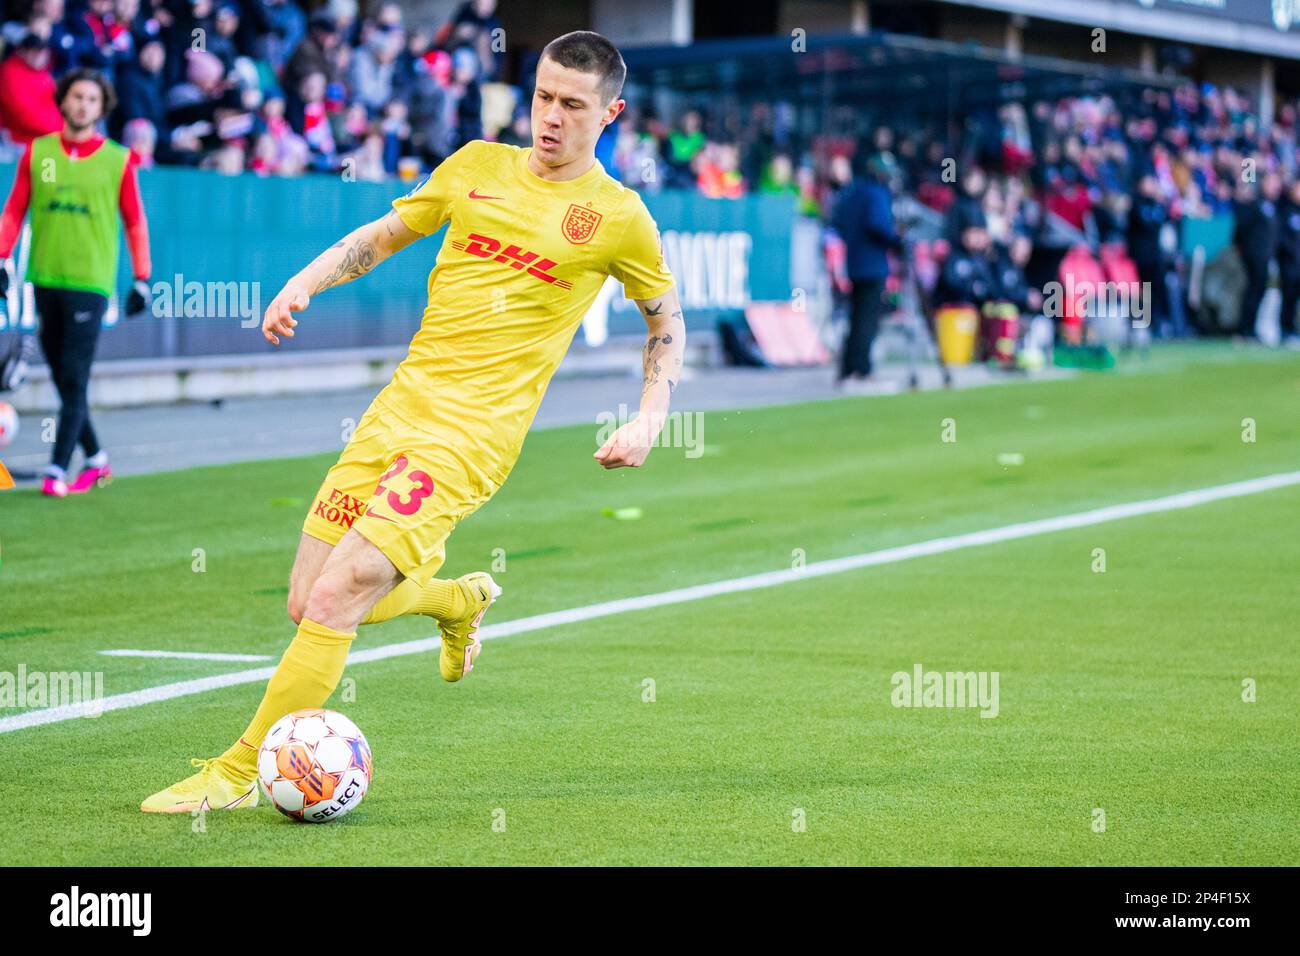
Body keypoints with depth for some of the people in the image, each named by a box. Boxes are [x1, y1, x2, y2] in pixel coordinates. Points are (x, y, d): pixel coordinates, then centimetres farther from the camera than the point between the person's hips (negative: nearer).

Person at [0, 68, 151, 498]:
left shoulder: (118, 160, 1)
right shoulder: (37, 152, 6)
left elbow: (135, 222, 6)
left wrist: (142, 279, 3)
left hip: (90, 282, -3)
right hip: (45, 280, 3)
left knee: (74, 382, -9)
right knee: (63, 380, 8)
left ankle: (58, 470, -8)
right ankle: (95, 458, 21)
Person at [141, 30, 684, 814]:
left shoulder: (618, 216, 1)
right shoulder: (477, 166, 11)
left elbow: (669, 321, 14)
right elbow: (382, 235, 23)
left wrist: (650, 421, 1)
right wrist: (306, 281, 6)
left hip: (474, 429, -5)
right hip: (400, 402, 5)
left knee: (337, 596, -18)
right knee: (308, 605, 5)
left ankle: (239, 772, -6)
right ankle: (460, 600, 35)